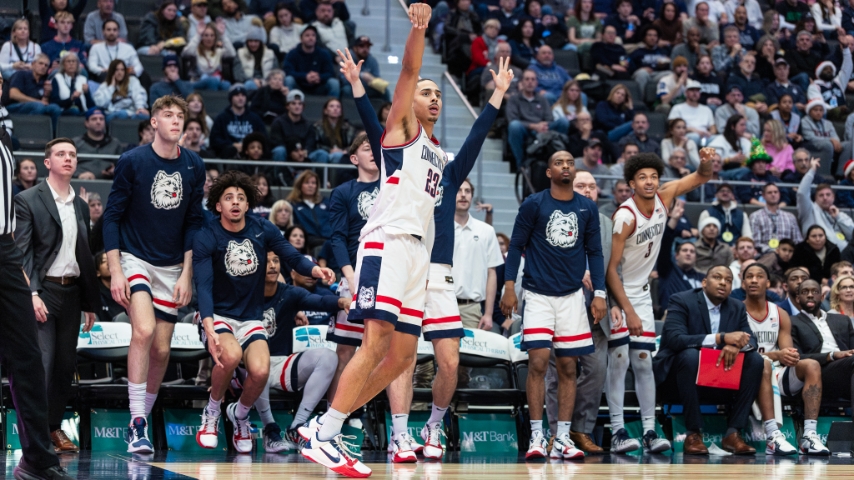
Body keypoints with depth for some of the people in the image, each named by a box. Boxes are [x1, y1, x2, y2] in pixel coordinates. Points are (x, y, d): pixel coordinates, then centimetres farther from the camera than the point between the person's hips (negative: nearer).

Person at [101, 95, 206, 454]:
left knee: (161, 349, 3)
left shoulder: (194, 166, 2)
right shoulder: (132, 162, -8)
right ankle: (137, 424, -20)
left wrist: (187, 274, 1)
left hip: (172, 267, 4)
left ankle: (142, 421, 22)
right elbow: (112, 216, -5)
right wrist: (115, 270, -12)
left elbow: (193, 223, 8)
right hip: (134, 259, -4)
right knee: (143, 330, -25)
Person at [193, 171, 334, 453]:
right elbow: (203, 285, -20)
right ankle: (211, 414, -6)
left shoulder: (263, 230, 1)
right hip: (217, 316, -3)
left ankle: (239, 415, 9)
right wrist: (209, 328, -36)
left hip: (252, 318, 3)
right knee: (231, 354, -35)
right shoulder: (206, 238, -10)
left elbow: (293, 257, -3)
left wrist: (315, 270, -28)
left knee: (260, 371, -26)